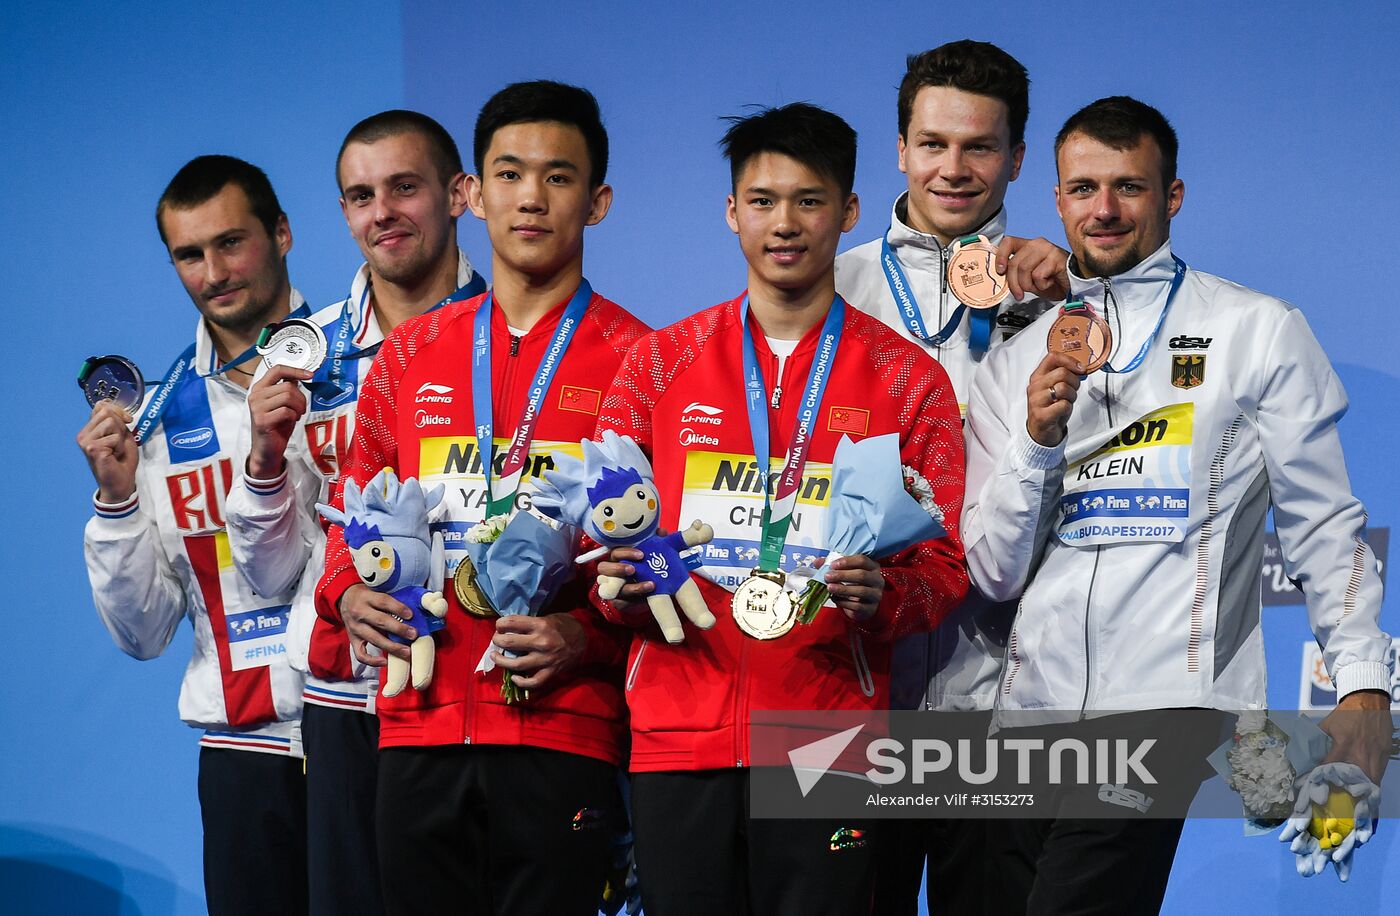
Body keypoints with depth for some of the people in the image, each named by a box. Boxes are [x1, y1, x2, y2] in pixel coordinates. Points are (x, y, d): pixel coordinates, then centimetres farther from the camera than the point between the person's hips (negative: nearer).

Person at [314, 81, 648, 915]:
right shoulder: (409, 358, 15)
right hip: (420, 732, 4)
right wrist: (348, 594, 2)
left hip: (563, 730, -4)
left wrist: (587, 636, -16)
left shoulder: (633, 361, 2)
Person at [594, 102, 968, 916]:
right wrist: (622, 584, -10)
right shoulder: (659, 364, 11)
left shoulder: (909, 380, 7)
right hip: (678, 734, 1)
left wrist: (882, 596, -17)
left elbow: (945, 564, 4)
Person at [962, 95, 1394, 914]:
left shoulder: (1260, 332, 7)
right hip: (1033, 707, 4)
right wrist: (1036, 439, -5)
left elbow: (1323, 525, 6)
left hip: (1166, 702, -4)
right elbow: (995, 574, 10)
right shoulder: (1019, 361, 16)